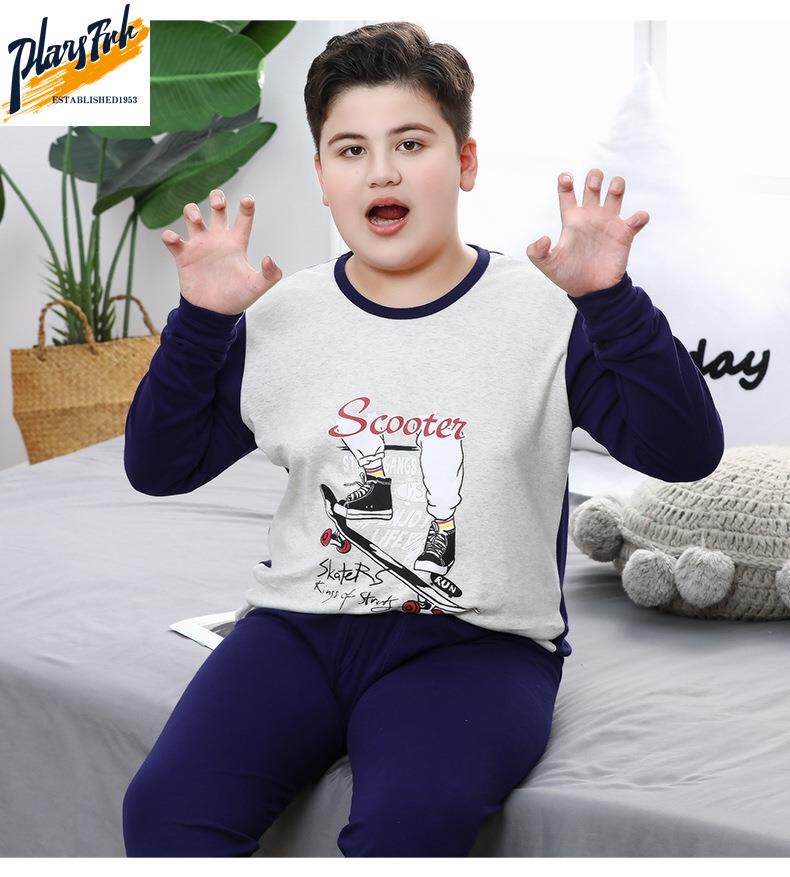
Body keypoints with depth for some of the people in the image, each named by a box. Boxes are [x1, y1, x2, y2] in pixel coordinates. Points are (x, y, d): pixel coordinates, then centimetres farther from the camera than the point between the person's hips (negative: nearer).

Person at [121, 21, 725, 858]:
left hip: (476, 639, -3)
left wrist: (610, 300, -20)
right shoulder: (280, 317, 8)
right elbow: (158, 467, 10)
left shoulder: (546, 312, -1)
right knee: (167, 806, -21)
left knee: (409, 819, -33)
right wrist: (200, 318, -3)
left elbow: (685, 452, -8)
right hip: (301, 623, 3)